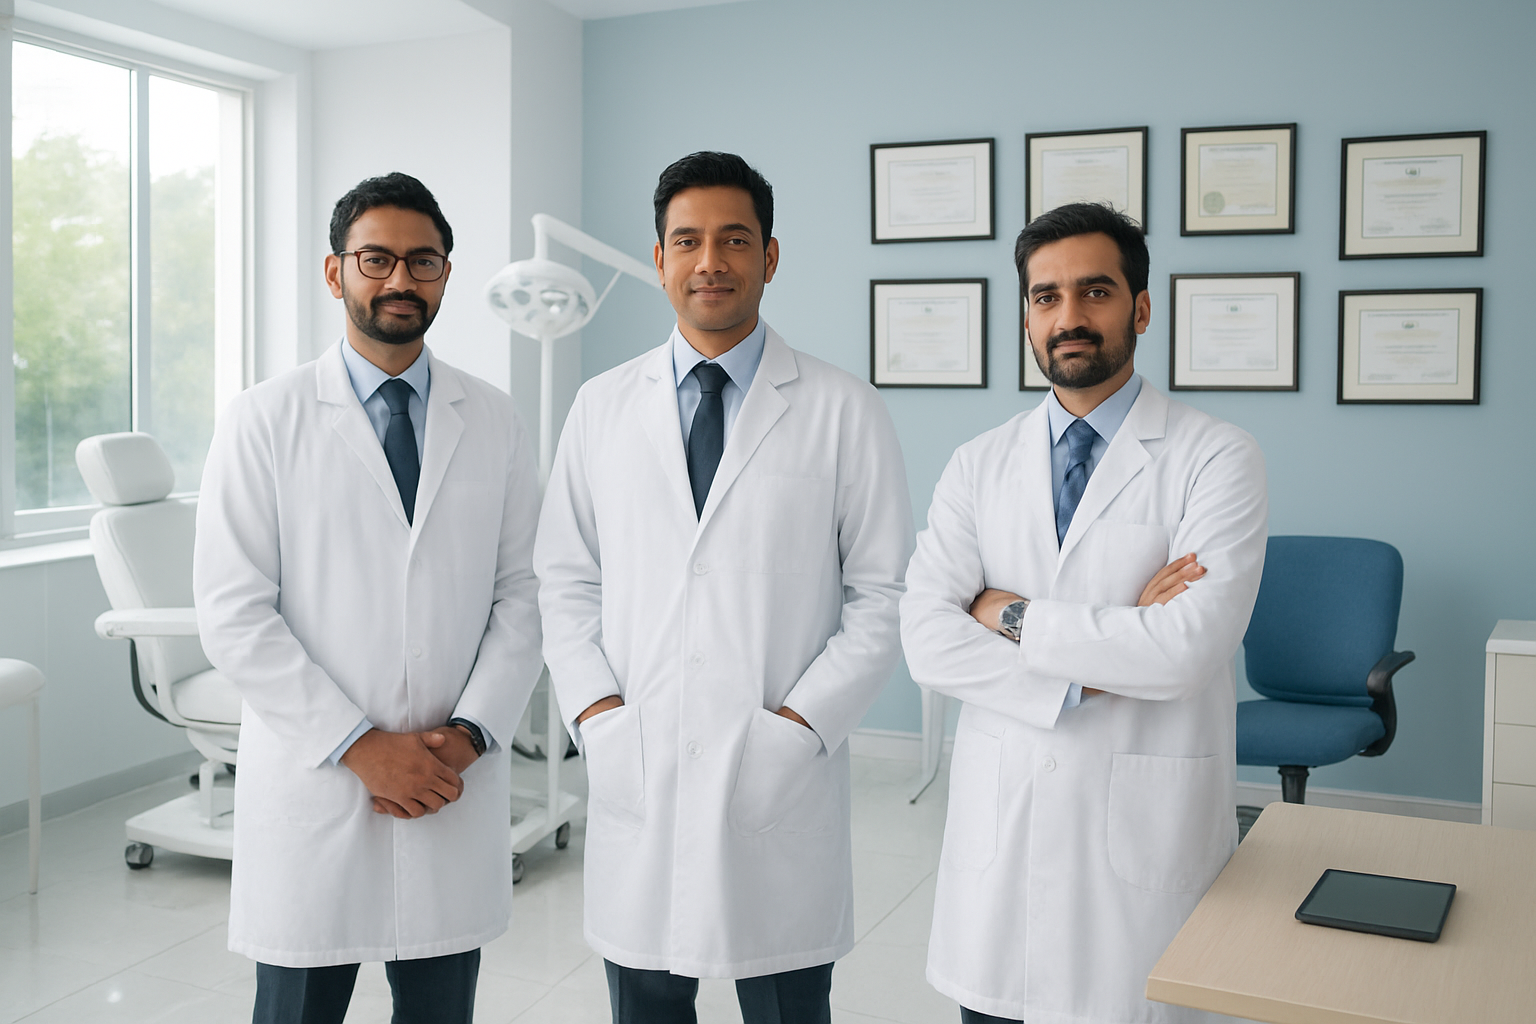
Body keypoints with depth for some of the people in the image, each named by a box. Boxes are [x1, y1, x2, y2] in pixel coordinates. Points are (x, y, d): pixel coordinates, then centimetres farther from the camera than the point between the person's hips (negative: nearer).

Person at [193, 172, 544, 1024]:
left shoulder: (493, 423, 6)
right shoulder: (263, 421, -2)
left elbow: (521, 593, 5)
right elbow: (233, 613, -7)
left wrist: (469, 735, -8)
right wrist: (359, 746, -12)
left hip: (457, 790, 2)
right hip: (311, 787, -2)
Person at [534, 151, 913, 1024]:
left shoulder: (845, 411, -1)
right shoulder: (603, 406, 8)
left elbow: (884, 593, -2)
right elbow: (566, 581, 9)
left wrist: (801, 724, -11)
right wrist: (597, 713, -4)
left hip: (781, 784, -2)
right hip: (634, 779, 2)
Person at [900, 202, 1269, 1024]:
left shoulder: (1216, 459, -6)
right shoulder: (979, 465, 5)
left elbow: (1188, 647, -19)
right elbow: (925, 637, -6)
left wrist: (1016, 617, -10)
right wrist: (1090, 670, -15)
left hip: (1147, 823, -3)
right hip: (999, 816, 3)